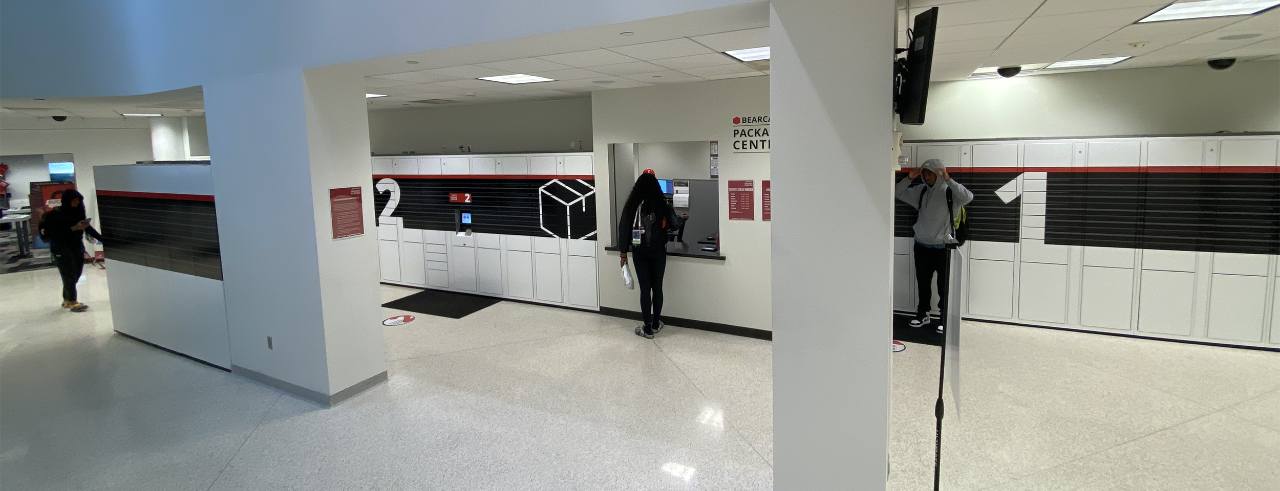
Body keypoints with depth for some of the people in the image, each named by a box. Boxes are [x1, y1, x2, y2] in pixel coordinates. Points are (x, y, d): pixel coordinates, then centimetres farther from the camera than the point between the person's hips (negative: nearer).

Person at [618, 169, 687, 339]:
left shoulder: (632, 206, -5)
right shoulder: (663, 205, -5)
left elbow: (624, 230, -4)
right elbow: (674, 225, 2)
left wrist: (624, 253, 2)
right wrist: (682, 219, 25)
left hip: (640, 253, 0)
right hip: (658, 252, 1)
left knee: (645, 289, 3)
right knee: (657, 287, 11)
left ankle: (648, 329, 9)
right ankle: (655, 324, 23)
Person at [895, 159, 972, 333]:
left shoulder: (950, 192, -10)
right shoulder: (921, 191, 4)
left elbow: (968, 197, -28)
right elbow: (899, 193, 9)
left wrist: (948, 180, -33)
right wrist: (909, 179, -7)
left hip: (943, 246, -4)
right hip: (922, 245, 5)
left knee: (944, 285, 4)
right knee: (923, 282, 14)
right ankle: (923, 314, 27)